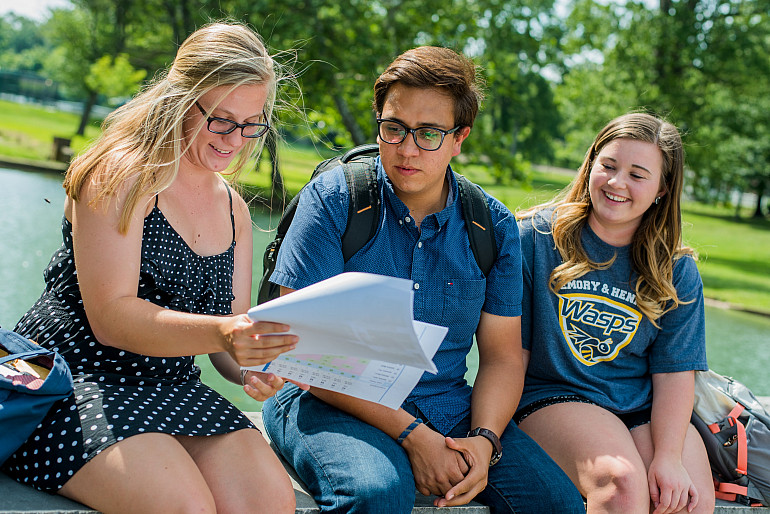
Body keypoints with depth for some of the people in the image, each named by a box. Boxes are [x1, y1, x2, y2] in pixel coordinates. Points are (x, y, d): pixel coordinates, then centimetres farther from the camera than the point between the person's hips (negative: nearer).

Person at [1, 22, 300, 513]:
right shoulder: (122, 173, -9)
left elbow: (231, 338, 9)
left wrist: (258, 365, -15)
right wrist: (219, 333, -34)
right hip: (74, 376, -6)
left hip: (171, 390, 6)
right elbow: (111, 317, -19)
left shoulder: (234, 209, 13)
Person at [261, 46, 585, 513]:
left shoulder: (494, 226, 5)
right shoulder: (334, 199, -7)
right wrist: (411, 435, -18)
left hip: (450, 408, 4)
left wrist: (484, 441, -13)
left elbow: (502, 356, 8)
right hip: (335, 403, -3)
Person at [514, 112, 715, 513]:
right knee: (622, 479, -31)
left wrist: (668, 456, -15)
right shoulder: (535, 237, -2)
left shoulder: (678, 273, 5)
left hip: (643, 408, 3)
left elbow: (674, 372, -1)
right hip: (551, 394, -3)